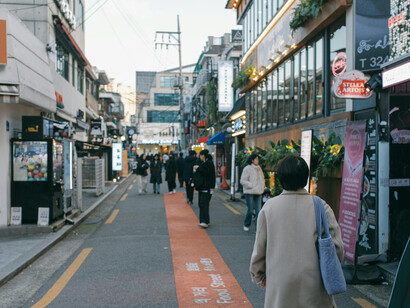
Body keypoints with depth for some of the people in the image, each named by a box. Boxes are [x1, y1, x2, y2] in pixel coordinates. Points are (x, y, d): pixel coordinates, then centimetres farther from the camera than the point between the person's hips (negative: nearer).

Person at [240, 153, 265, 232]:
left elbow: (262, 178, 27)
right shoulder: (247, 168, -7)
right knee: (250, 210, -2)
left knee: (258, 210, 0)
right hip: (249, 192, -5)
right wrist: (252, 186, -15)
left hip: (258, 193, 6)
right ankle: (246, 225, 22)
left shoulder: (259, 169, 13)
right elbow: (243, 181, -11)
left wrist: (262, 186, 11)